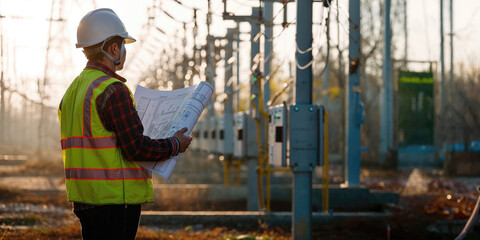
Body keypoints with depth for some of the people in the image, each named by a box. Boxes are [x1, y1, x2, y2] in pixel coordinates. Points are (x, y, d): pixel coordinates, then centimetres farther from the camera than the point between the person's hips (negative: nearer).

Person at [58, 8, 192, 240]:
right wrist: (175, 145, -2)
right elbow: (136, 148, -18)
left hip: (83, 199, 9)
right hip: (115, 197, -9)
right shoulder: (113, 90, -14)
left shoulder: (73, 90, 15)